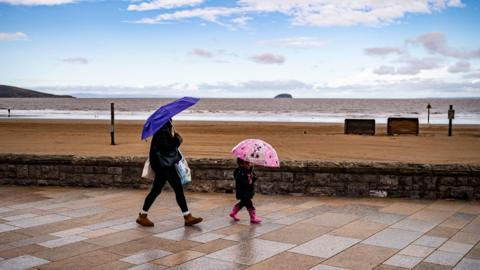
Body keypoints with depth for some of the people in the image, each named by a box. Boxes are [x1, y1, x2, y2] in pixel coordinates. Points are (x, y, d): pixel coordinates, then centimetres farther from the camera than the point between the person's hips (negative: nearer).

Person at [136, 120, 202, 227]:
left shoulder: (167, 128, 11)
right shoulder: (161, 130, -17)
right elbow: (166, 146, -23)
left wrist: (175, 137, -4)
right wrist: (177, 140, -10)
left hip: (169, 164, 9)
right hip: (162, 164, -9)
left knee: (179, 189, 7)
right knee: (156, 190, 0)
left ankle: (188, 217, 11)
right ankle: (142, 216, 15)